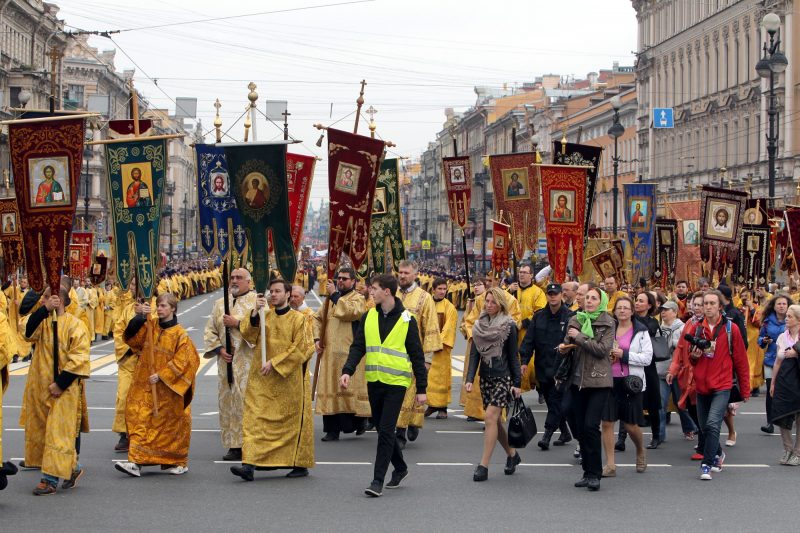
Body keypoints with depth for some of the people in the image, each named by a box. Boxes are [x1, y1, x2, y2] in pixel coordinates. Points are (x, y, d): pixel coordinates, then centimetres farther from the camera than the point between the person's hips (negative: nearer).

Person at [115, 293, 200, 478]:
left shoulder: (180, 334, -9)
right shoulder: (150, 326, 5)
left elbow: (181, 361, -12)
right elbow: (131, 337, -3)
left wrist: (161, 375, -17)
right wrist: (139, 317, -16)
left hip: (168, 389, -4)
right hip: (144, 386, 4)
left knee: (170, 423, 7)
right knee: (139, 420, -5)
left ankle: (178, 462, 22)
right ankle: (136, 462, -9)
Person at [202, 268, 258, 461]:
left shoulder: (257, 301, 1)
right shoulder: (220, 304, 16)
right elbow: (209, 331, 15)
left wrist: (238, 324, -14)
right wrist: (219, 348, -1)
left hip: (250, 362, -5)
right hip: (227, 362, 5)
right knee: (228, 402, 3)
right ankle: (234, 445, 8)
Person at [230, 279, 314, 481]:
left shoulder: (297, 319, -3)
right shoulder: (264, 316, 10)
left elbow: (298, 349, -10)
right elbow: (249, 336, -4)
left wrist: (274, 363, -16)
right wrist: (255, 312, -17)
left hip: (289, 380, -4)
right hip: (263, 380, 4)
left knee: (293, 421, 5)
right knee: (256, 419, -7)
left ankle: (300, 464, 18)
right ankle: (250, 464, -13)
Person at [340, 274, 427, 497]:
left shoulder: (407, 320, -4)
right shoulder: (368, 317, 7)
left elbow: (417, 356, 0)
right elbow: (357, 347, 6)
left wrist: (421, 389, -2)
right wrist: (347, 371, -12)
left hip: (396, 382, -5)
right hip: (374, 382, 5)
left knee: (386, 431, -10)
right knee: (382, 429, 12)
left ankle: (378, 480, -7)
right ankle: (400, 468, 32)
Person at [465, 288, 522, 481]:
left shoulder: (509, 326, -5)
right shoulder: (479, 325, 8)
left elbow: (513, 356, -2)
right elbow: (474, 354, 6)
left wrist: (517, 383, -5)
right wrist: (470, 378, -4)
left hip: (503, 377, -5)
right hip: (485, 377, 5)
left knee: (491, 416, -14)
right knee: (495, 420, 9)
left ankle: (484, 465, -12)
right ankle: (512, 454, 29)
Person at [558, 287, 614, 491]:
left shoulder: (608, 323, -2)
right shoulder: (575, 320, 10)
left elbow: (603, 348, -14)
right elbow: (568, 347, 16)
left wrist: (579, 337, -12)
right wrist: (564, 348, -7)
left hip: (599, 382, -5)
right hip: (578, 380, 5)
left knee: (591, 426, -13)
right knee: (579, 427, 6)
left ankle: (595, 474, -4)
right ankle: (588, 471, 17)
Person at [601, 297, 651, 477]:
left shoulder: (640, 331, -1)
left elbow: (647, 357, -8)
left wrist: (624, 354, -16)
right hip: (610, 380, 3)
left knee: (630, 424, 3)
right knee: (607, 422, -5)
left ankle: (640, 451, 35)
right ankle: (610, 465, 1)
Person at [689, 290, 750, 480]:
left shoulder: (731, 328, -5)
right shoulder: (697, 328, 6)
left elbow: (741, 361, 1)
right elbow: (691, 360, 17)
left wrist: (745, 389, 3)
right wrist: (694, 356, -8)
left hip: (722, 386, -5)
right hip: (702, 386, 5)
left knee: (712, 424, -20)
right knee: (705, 428, 12)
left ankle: (707, 465, -15)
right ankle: (718, 454, 38)